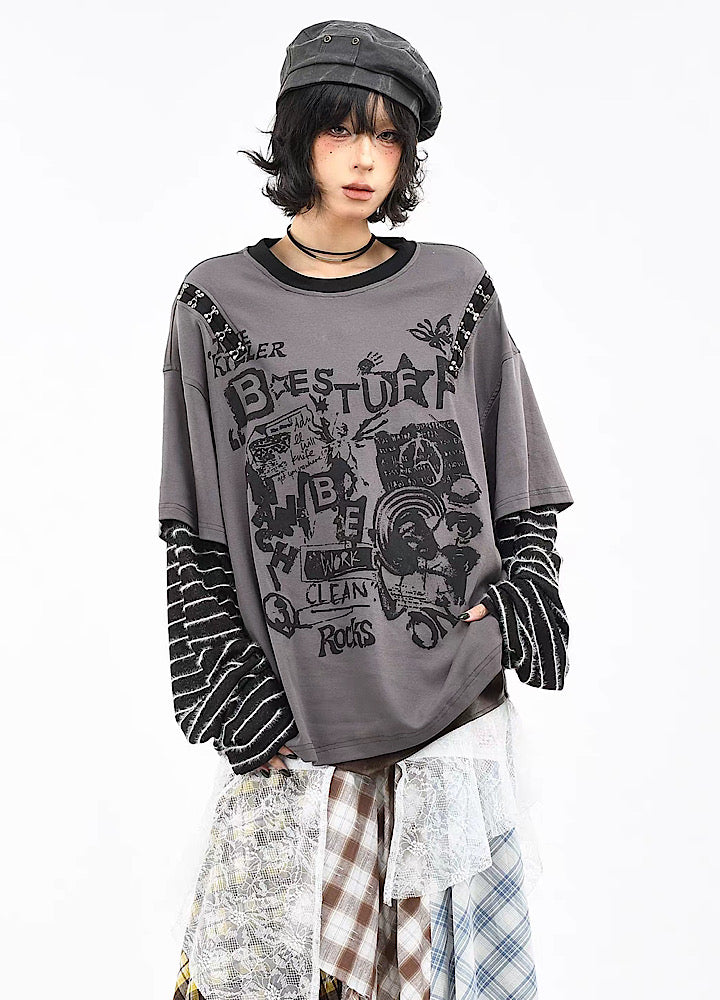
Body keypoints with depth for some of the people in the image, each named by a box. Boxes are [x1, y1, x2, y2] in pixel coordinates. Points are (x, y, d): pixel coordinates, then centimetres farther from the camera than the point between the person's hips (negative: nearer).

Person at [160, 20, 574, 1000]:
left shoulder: (459, 291, 5)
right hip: (292, 721, 0)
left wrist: (526, 587, -4)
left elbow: (521, 480, 11)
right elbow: (195, 530, 2)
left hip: (456, 695, 1)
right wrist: (224, 683, -2)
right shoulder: (219, 303, 1)